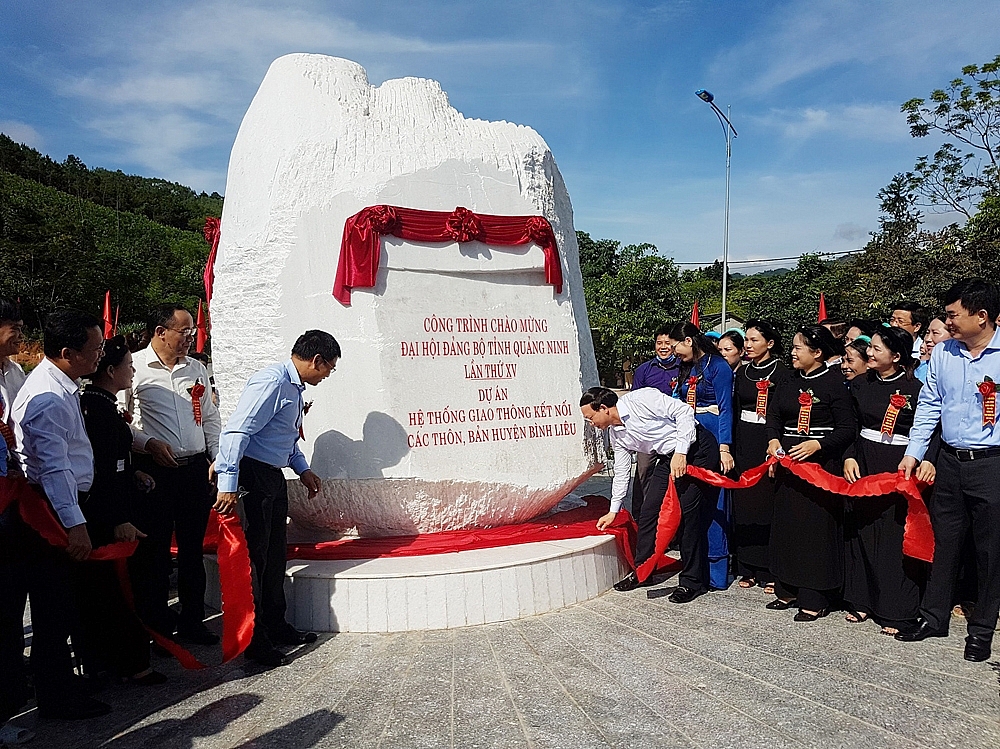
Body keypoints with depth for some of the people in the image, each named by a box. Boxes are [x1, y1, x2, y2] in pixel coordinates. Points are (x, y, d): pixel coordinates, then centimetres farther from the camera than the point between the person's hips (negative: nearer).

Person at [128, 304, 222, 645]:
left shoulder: (197, 369, 12)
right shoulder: (135, 367, -5)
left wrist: (217, 458, 9)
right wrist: (148, 444, -15)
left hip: (196, 469, 5)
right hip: (154, 471, -4)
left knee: (193, 549, 13)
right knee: (153, 550, 5)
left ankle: (192, 621, 26)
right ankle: (156, 626, 20)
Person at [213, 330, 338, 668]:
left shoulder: (294, 387, 13)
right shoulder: (272, 382, -20)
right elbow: (236, 431, -25)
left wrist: (303, 469, 17)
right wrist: (228, 485, -27)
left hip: (274, 476, 10)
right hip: (253, 477, -10)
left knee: (274, 554, 17)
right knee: (253, 556, -1)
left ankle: (275, 626, 31)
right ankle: (253, 641, 10)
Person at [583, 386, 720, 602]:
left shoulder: (640, 399, -19)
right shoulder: (616, 434, 5)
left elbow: (684, 412, -19)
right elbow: (621, 473, 15)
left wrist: (681, 453, -25)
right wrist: (613, 510, 19)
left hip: (697, 448, -8)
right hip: (667, 459, 8)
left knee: (689, 512, -9)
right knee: (649, 510, 4)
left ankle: (692, 581, 1)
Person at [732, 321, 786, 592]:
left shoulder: (782, 372, -6)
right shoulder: (742, 372, 12)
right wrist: (730, 446, 10)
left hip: (769, 442, -5)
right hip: (744, 442, 6)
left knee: (767, 502, -2)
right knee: (744, 503, 6)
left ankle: (769, 572, 8)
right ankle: (748, 568, 16)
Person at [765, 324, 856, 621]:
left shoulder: (834, 382, -8)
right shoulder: (789, 381, 10)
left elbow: (848, 429, -9)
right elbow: (774, 414, 14)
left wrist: (817, 444, -21)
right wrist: (774, 439, -5)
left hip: (820, 461, -7)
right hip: (788, 459, 7)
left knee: (817, 525, -3)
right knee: (786, 522, 10)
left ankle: (814, 599, 6)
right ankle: (788, 590, 22)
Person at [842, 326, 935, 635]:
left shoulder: (914, 388, -7)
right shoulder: (860, 384, 7)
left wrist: (927, 460, -25)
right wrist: (849, 457, -4)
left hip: (900, 467, -5)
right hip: (863, 464, 5)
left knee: (896, 532, -2)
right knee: (861, 527, 8)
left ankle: (896, 611, 8)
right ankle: (861, 600, 20)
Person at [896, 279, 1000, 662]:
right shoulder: (942, 353, 5)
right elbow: (929, 405, 11)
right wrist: (913, 452, 7)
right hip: (950, 461, 4)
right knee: (943, 540, 13)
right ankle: (933, 616, 28)